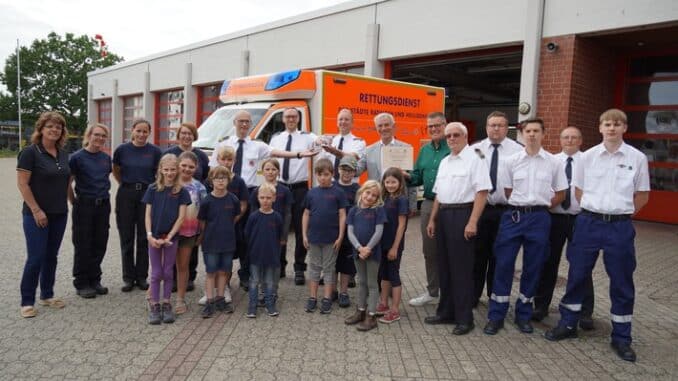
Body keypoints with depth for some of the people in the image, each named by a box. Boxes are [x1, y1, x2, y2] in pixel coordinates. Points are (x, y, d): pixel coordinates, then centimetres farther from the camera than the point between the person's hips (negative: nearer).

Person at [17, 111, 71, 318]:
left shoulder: (63, 154, 8)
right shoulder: (30, 152, -10)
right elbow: (22, 184, -13)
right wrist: (36, 210, -16)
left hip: (59, 214, 6)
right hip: (37, 214, -6)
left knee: (51, 256, 13)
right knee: (36, 258, -4)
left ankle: (47, 295, 25)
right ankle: (27, 301, 10)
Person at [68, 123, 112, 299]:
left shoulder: (106, 158, 7)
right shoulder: (77, 157, -8)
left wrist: (104, 195, 11)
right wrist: (73, 201, -5)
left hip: (103, 205, 5)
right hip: (84, 205, -5)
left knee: (100, 244, 10)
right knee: (83, 245, 4)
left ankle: (94, 280, 23)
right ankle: (81, 283, 15)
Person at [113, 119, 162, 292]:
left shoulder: (154, 151, -2)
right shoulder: (122, 149, 0)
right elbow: (115, 170, 14)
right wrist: (125, 184, 9)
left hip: (147, 194, 0)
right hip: (126, 195, 0)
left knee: (144, 238, 5)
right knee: (126, 237, 5)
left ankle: (142, 276, 16)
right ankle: (128, 277, 15)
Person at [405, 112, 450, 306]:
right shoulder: (424, 150, 14)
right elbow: (418, 177, 16)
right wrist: (407, 176, -3)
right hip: (428, 204, 7)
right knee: (429, 250, 14)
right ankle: (432, 292, 28)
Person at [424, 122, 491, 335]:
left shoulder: (475, 158, -8)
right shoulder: (444, 162, 17)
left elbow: (482, 191, -15)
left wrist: (472, 222, -21)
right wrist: (432, 219, 17)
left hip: (462, 214, -8)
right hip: (443, 215, 8)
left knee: (461, 268, -2)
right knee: (444, 266, 13)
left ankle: (464, 318, 11)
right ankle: (446, 312, 26)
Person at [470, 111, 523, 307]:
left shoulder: (518, 151, 0)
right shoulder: (474, 149, 6)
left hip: (505, 210, -1)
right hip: (479, 208, 1)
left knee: (500, 256, 10)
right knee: (477, 254, 9)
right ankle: (472, 295, 23)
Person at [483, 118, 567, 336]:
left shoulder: (554, 162, 2)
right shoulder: (512, 161, 2)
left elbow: (561, 194, 9)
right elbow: (507, 191, 8)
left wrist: (541, 207, 4)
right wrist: (520, 206, 2)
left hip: (539, 218, 1)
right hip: (514, 215, 0)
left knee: (533, 268, 8)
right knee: (503, 265, -1)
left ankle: (523, 315, 23)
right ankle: (496, 316, 10)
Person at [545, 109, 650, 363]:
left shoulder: (637, 158, -1)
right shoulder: (588, 157, 2)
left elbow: (642, 195, 8)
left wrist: (622, 213, 6)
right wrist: (592, 211, 7)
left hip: (620, 226, -1)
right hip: (589, 223, 1)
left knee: (622, 283, 7)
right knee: (577, 275, 9)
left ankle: (621, 338, 21)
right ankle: (568, 324, 25)